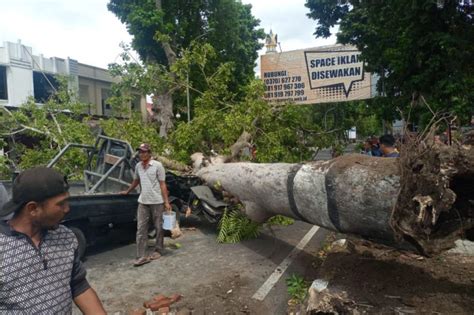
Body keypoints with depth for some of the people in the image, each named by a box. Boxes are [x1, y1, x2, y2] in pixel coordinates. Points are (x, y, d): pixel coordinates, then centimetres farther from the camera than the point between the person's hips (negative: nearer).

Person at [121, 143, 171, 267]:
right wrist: (127, 191, 33)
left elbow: (162, 184, -9)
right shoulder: (138, 166, 7)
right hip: (143, 202, 4)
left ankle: (158, 251, 25)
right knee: (141, 229, 0)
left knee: (159, 227, 8)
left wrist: (166, 202, -12)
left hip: (157, 201, -4)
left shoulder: (157, 165, -8)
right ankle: (141, 256, 2)